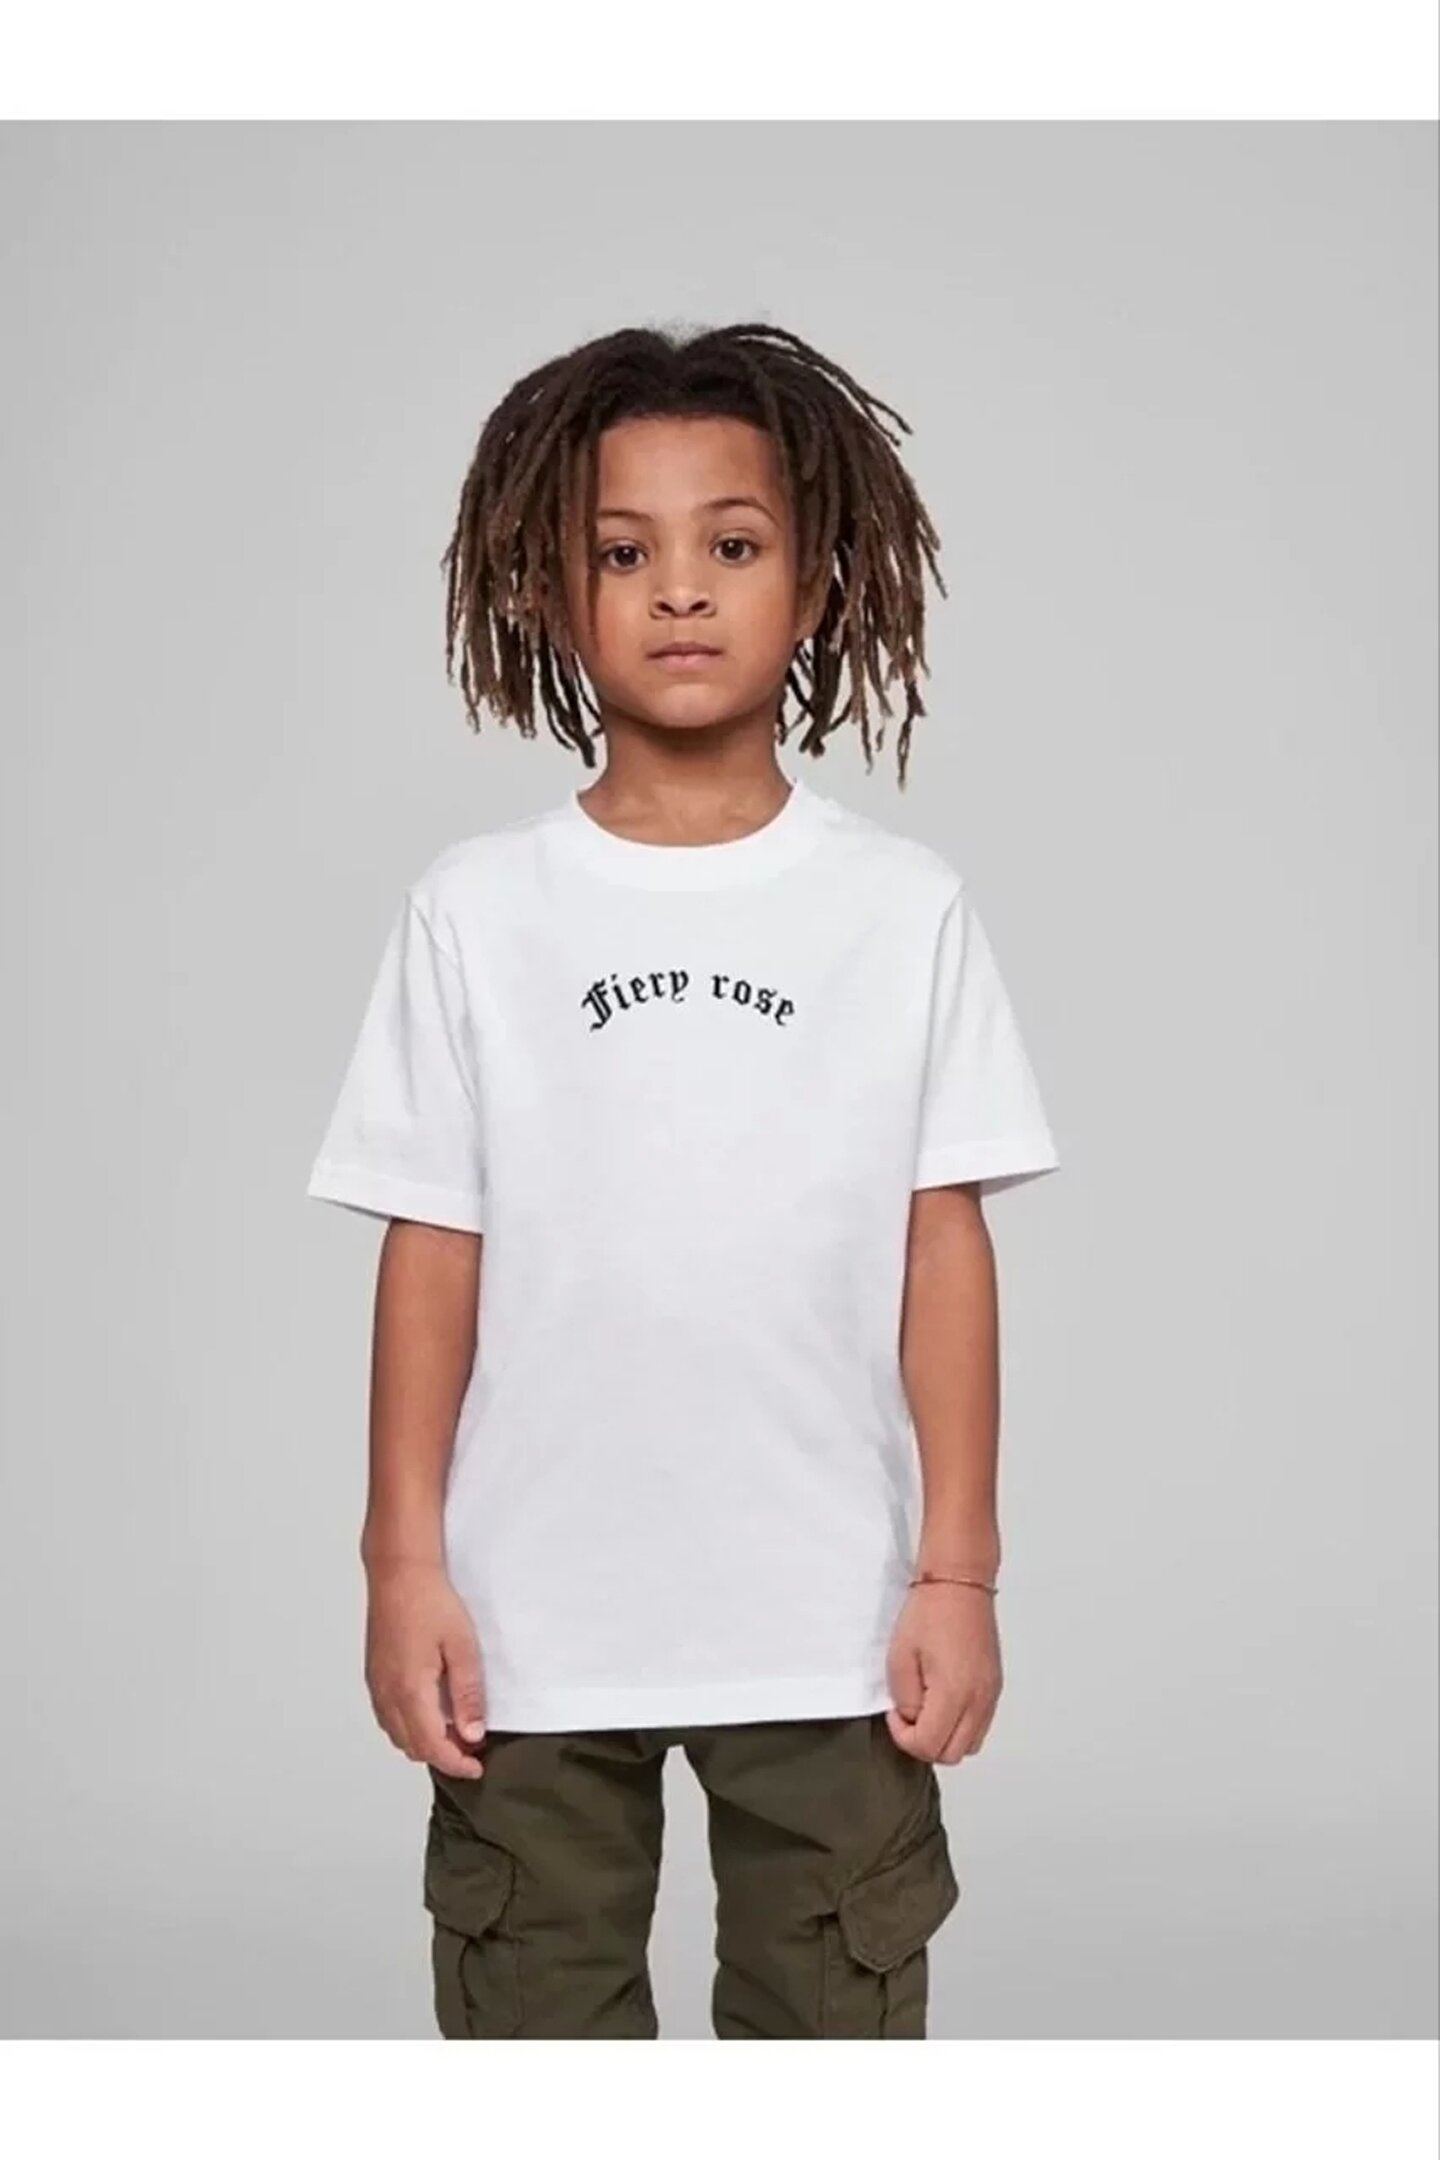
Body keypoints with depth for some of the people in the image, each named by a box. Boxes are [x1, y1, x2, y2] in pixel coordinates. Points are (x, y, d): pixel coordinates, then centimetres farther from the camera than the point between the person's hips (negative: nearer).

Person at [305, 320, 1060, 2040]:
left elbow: (945, 1250, -2)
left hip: (828, 1620, 0)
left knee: (836, 2025, 14)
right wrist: (403, 1563, -3)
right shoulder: (477, 908, -2)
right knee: (532, 2024, 15)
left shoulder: (903, 908, -3)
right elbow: (432, 1254, -1)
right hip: (532, 1616, 1)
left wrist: (957, 1573, -3)